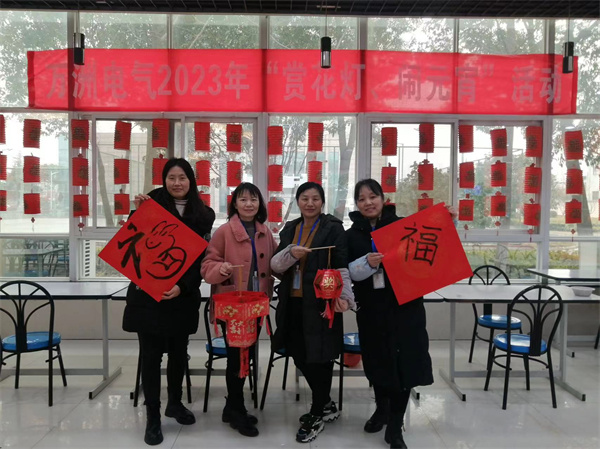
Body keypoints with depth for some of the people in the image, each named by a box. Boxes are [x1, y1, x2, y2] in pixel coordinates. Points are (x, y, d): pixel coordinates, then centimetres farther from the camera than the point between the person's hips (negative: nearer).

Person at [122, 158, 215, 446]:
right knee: (151, 354, 2)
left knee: (179, 351, 14)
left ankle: (175, 403, 35)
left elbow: (201, 258, -1)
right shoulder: (153, 203, -1)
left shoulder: (203, 215, 3)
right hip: (147, 294, -2)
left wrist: (182, 286, -15)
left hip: (183, 296, 2)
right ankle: (152, 417, 15)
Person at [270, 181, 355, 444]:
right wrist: (291, 253, -15)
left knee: (319, 357, 1)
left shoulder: (333, 228, -3)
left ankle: (317, 415, 20)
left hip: (321, 303, -5)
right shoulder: (289, 229, 12)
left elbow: (341, 267, -11)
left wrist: (344, 296, -25)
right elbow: (275, 265, 5)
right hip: (293, 303, 5)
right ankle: (326, 405, 30)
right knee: (300, 357, 9)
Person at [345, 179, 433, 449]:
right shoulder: (352, 235, 6)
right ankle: (382, 408, 40)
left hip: (405, 305, -2)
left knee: (404, 362, 0)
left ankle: (395, 426, 15)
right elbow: (348, 272, -2)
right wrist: (368, 262, -20)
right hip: (372, 308, 2)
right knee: (377, 360, 13)